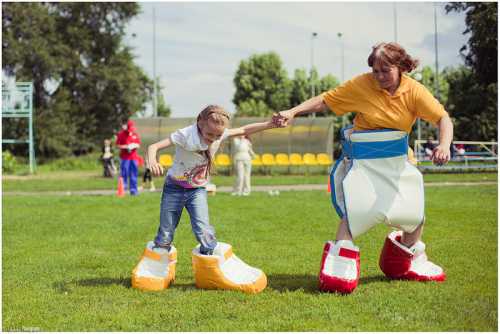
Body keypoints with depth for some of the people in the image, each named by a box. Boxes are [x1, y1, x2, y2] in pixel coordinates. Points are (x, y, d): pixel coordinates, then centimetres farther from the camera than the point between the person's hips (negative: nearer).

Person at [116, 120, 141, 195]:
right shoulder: (121, 134, -3)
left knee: (133, 174, 3)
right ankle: (123, 186, 7)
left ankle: (133, 190, 8)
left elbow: (138, 145, 14)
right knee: (124, 172, -7)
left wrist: (134, 146, -8)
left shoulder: (135, 134, 9)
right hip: (124, 157, -3)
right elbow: (117, 145, -4)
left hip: (134, 157, 3)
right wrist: (126, 146, -16)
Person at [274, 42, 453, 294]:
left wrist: (444, 145, -32)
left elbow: (443, 118, -13)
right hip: (362, 159, -3)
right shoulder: (361, 85, -12)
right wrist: (292, 112, -21)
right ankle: (339, 267, -13)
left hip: (396, 160, 4)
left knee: (415, 212, 8)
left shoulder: (414, 91, -8)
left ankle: (411, 262, 33)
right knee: (355, 209, -20)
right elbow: (324, 101, -10)